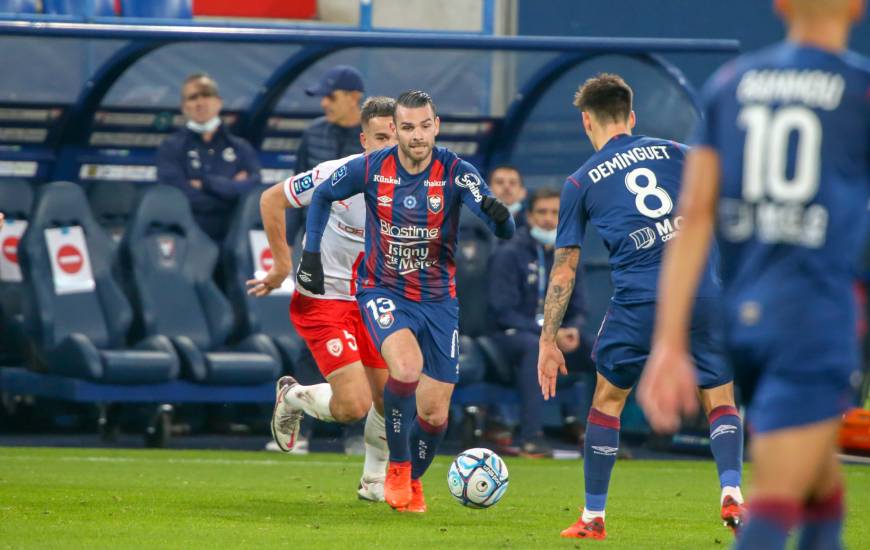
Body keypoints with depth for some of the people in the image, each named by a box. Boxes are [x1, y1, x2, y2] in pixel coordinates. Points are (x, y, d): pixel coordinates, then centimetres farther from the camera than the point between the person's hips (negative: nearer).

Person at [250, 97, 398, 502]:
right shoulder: (337, 175, -19)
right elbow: (271, 200, -7)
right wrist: (282, 265, -6)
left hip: (371, 302, 5)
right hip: (322, 299, -5)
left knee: (390, 400, 2)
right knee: (354, 404, -16)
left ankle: (375, 482, 27)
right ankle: (293, 397, 16)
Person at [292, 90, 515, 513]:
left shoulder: (456, 173, -14)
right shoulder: (370, 169, -10)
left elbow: (503, 230, -26)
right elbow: (322, 196, 10)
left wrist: (499, 216, -49)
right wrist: (311, 254, 3)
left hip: (438, 299, 1)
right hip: (383, 292, -1)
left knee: (436, 413, 1)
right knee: (407, 366, -32)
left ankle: (413, 480, 34)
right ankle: (397, 467, -9)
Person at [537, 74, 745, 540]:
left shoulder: (581, 182, 11)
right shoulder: (674, 152, 15)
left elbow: (564, 271, 11)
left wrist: (548, 343, 16)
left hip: (638, 304, -1)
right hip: (703, 295, 1)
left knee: (607, 397, 18)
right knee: (720, 399, 14)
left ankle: (593, 517, 21)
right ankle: (731, 490, -11)